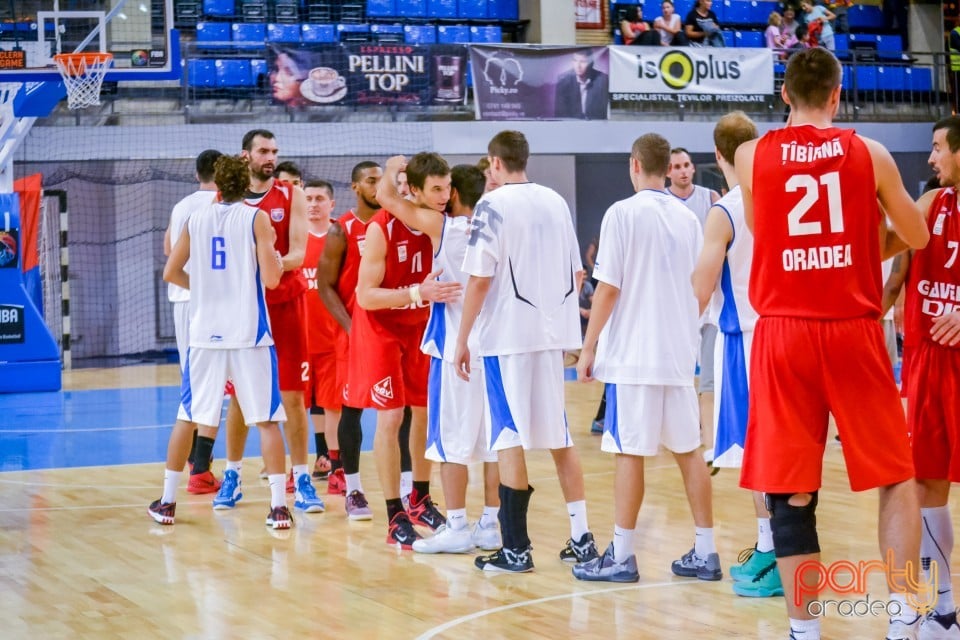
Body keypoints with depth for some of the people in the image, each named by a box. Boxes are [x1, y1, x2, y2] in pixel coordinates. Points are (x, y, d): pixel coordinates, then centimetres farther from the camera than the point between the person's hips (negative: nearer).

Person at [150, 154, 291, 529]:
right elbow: (271, 278, -11)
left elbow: (171, 274, 9)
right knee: (267, 420, 1)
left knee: (187, 417, 14)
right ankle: (278, 507, -5)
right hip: (249, 333, -3)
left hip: (205, 333, 3)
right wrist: (278, 259, 10)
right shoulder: (256, 218, -3)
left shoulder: (196, 220, 7)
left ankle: (167, 502, 19)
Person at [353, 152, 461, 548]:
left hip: (420, 325, 6)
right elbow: (365, 296, -26)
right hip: (380, 326, -5)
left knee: (426, 411, 10)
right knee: (390, 417, -9)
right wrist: (418, 293, -38)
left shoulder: (440, 222, -11)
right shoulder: (382, 228, -26)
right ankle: (395, 518, -4)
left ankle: (420, 501, 27)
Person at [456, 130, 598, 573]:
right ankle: (581, 538, 14)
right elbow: (578, 274, 15)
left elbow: (480, 279, -12)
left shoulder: (493, 205, -8)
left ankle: (516, 549, -1)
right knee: (558, 436, 13)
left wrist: (462, 340, -7)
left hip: (508, 336, -6)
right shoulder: (556, 202, 11)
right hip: (554, 335, 6)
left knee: (510, 438, -2)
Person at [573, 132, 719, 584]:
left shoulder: (623, 213, -9)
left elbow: (608, 288, -11)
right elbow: (699, 288, 15)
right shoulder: (688, 218, 9)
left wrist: (589, 346, -5)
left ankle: (621, 556, 1)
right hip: (679, 352, 6)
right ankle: (705, 552, 12)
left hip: (633, 354, -6)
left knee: (629, 451, -2)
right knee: (688, 450, 9)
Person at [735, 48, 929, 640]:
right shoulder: (869, 153, 2)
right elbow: (917, 239, 12)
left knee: (790, 492, 4)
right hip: (854, 331, 0)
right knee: (896, 476, 12)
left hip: (784, 334, 0)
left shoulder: (751, 157, 2)